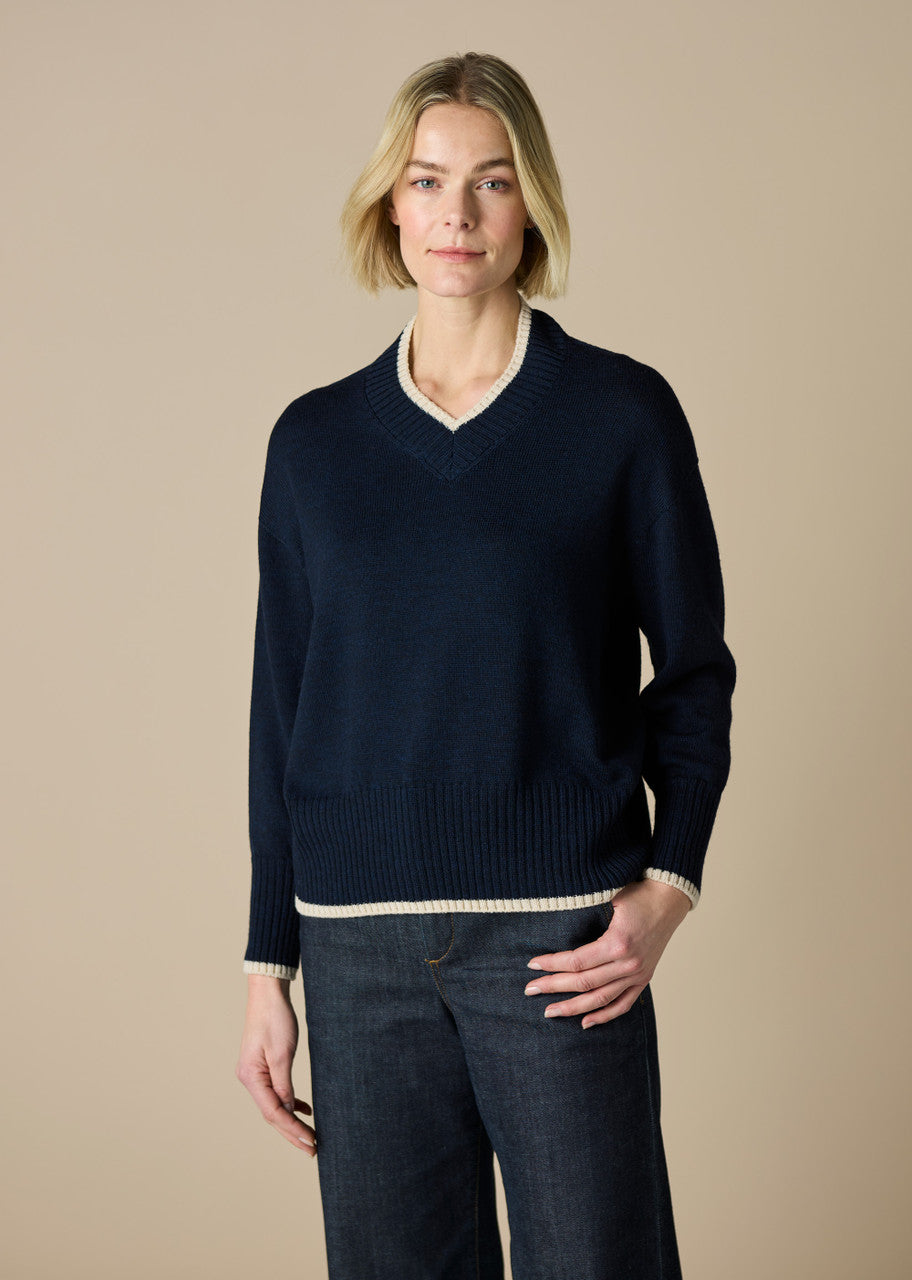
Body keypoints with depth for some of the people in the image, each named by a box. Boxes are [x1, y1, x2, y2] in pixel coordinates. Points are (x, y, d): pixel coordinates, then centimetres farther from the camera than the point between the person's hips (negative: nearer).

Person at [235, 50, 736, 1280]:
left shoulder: (621, 412, 0)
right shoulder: (316, 437, 7)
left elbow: (692, 669, 4)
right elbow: (281, 711, 10)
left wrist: (670, 882, -10)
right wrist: (266, 965, 8)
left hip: (560, 939, -2)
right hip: (361, 946, 3)